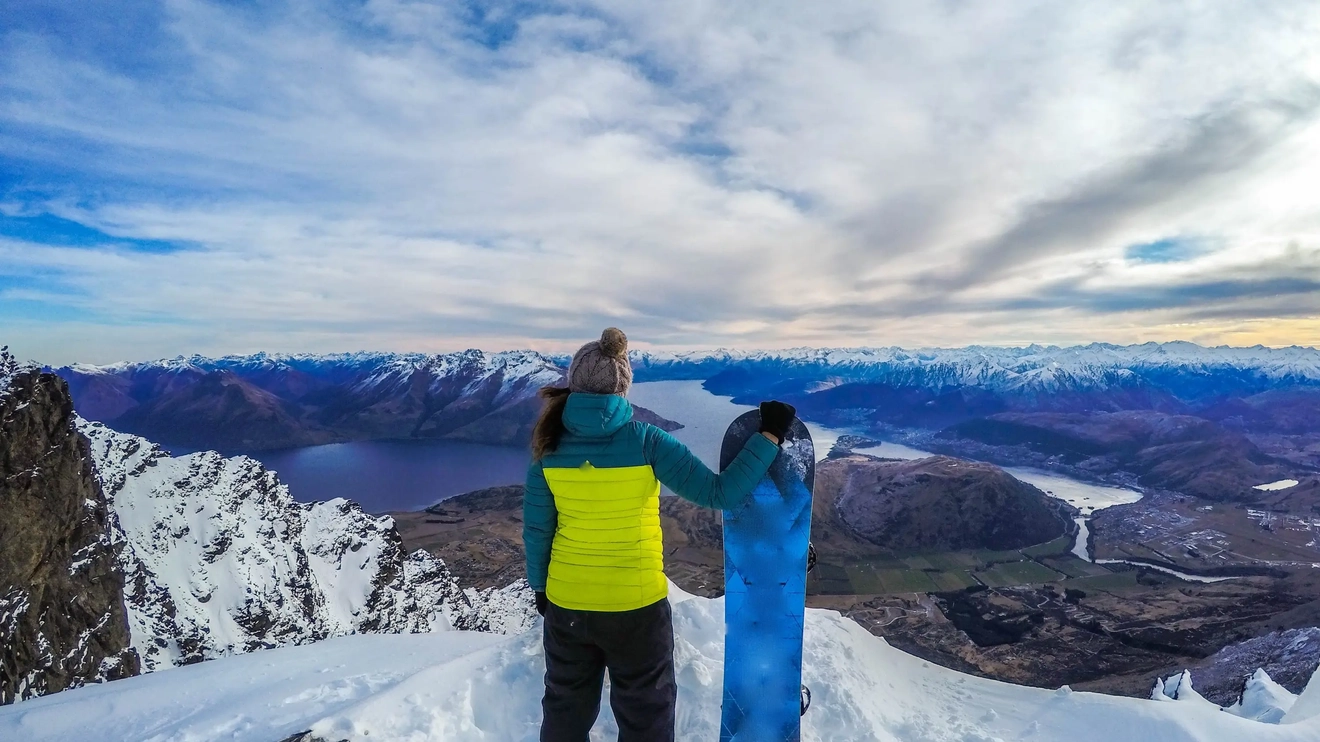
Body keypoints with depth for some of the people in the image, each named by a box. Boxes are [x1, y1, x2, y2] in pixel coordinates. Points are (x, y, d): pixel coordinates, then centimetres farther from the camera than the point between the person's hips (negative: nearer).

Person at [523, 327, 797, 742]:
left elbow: (536, 532, -2)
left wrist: (540, 587, 14)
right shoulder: (646, 442, -19)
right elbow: (721, 494, -20)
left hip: (566, 605, 3)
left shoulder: (550, 448, -10)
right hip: (637, 607, -3)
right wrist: (769, 436, -12)